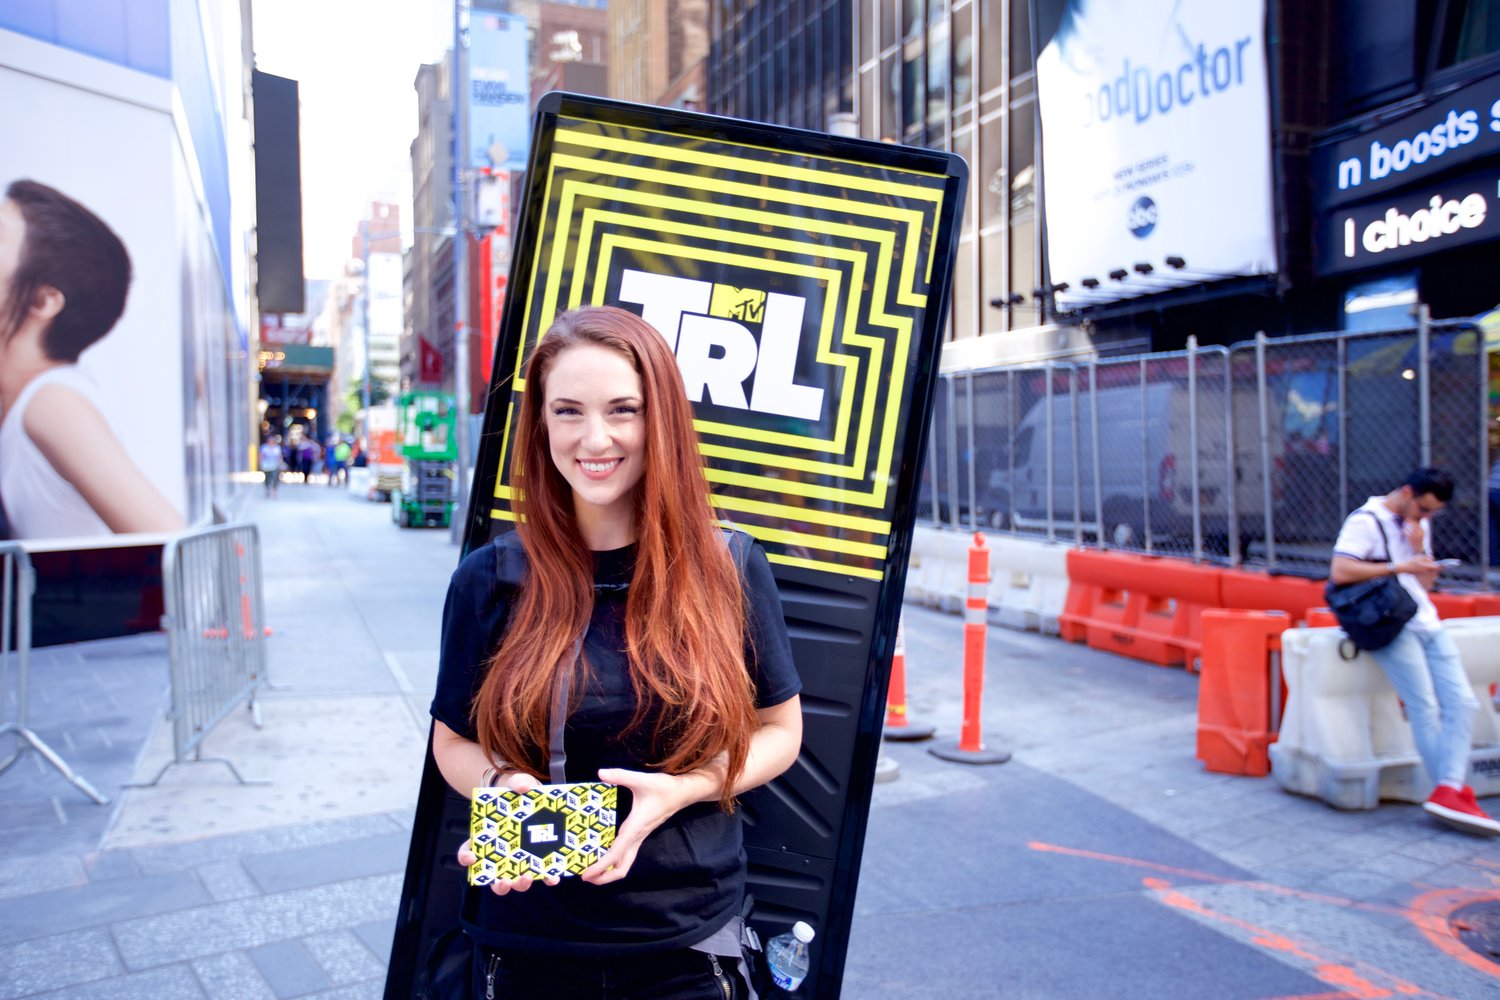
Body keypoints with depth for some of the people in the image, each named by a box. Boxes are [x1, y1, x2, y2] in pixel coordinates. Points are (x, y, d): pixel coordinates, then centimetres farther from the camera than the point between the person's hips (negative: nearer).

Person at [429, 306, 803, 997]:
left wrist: (678, 791, -16)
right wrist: (500, 785, -17)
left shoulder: (730, 570, -8)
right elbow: (453, 740, 4)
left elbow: (779, 731, 1)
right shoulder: (491, 579, -7)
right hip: (528, 937, 1)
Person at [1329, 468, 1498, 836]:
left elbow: (1425, 583, 21)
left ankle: (1448, 792, -14)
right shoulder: (1366, 522, -5)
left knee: (1463, 702, -8)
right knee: (1425, 708, -14)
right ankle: (1452, 791, -7)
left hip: (1426, 623, 8)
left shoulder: (1420, 525, 21)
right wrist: (1398, 566, -14)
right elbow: (1339, 572, -18)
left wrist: (1419, 549, 3)